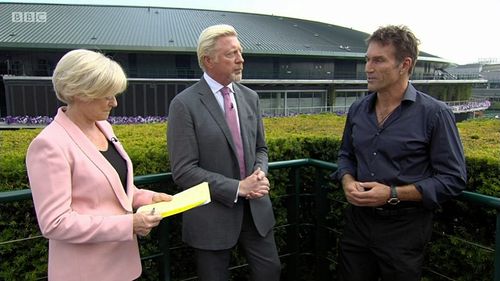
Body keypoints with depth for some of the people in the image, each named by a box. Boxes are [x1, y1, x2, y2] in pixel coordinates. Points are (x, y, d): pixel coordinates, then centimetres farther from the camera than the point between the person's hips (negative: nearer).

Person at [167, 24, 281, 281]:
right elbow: (183, 171, -17)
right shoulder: (184, 104, -14)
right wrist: (238, 187, -19)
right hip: (212, 214, -5)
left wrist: (260, 173, -9)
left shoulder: (250, 97, 5)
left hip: (255, 207, 5)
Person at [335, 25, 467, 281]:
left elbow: (453, 179, -11)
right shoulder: (357, 109, 2)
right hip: (358, 221, 4)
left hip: (403, 228, -4)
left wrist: (393, 194, -19)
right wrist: (348, 181, -7)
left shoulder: (435, 113, -12)